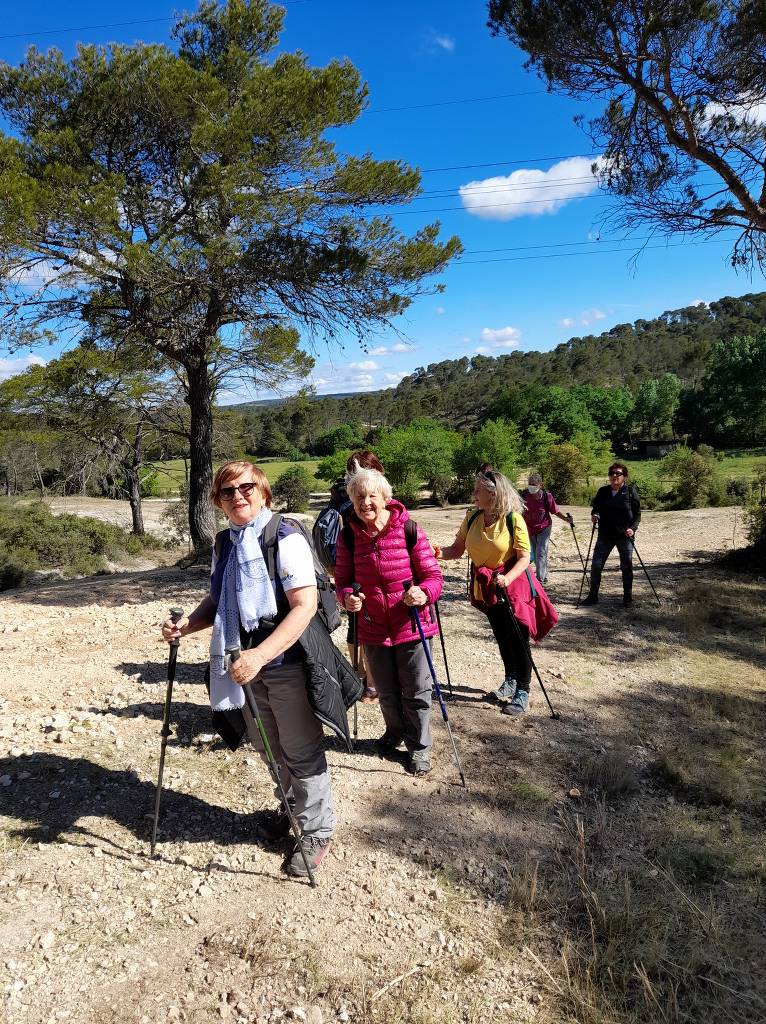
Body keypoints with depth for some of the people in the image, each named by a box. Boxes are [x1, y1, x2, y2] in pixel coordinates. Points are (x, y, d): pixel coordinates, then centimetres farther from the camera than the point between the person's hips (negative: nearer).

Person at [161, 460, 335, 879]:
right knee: (268, 747, 22)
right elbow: (218, 600, 18)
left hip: (288, 662, -7)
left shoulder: (285, 538, -16)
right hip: (248, 664, 7)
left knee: (301, 752, 6)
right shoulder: (225, 543, 7)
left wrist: (261, 654, -31)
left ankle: (317, 831, 27)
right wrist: (187, 624, -2)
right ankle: (291, 804, 47)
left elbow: (305, 605, -24)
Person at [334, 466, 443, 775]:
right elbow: (343, 579, 3)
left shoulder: (410, 530, -14)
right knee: (386, 691, 21)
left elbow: (433, 575, -10)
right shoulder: (349, 536, -6)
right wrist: (347, 597, -19)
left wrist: (423, 594, -31)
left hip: (412, 626, -3)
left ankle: (419, 747, 31)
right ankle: (395, 732, 49)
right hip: (373, 629, 3)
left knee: (416, 691, 9)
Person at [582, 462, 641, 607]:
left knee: (627, 567, 6)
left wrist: (633, 528, -16)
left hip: (625, 536, -2)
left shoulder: (631, 492, -3)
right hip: (605, 535, 3)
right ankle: (592, 596, 11)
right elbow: (596, 507, 13)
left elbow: (637, 513, -1)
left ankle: (628, 597, 21)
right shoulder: (602, 491, 5)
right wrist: (594, 514, -10)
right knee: (596, 565, 0)